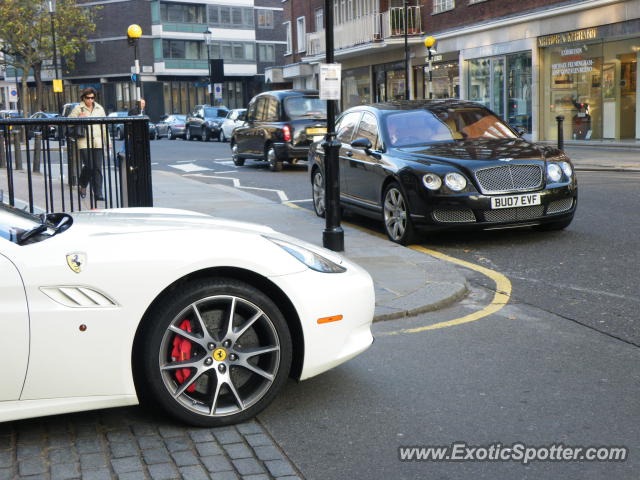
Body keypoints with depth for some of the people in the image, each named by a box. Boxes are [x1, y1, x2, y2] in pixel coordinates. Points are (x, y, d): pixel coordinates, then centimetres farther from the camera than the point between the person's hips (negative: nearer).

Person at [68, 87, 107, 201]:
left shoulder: (99, 108, 14)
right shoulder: (78, 108, 3)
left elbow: (104, 125, 17)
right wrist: (79, 118, -16)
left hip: (97, 142, 3)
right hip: (84, 142, -3)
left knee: (97, 168, 0)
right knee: (89, 166, -10)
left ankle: (98, 194, 3)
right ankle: (82, 185, 19)